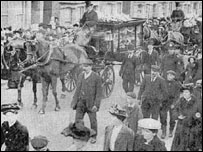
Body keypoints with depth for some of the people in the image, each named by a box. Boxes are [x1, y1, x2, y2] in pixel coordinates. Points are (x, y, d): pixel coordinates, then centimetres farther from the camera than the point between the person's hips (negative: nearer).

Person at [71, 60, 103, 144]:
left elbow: (99, 92, -10)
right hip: (81, 101, 4)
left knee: (93, 120, 8)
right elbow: (78, 89, 11)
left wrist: (96, 105, -16)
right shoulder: (81, 76, 5)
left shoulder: (96, 77, -11)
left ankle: (93, 136, 26)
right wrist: (74, 101, 8)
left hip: (91, 103, -4)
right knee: (78, 120, 1)